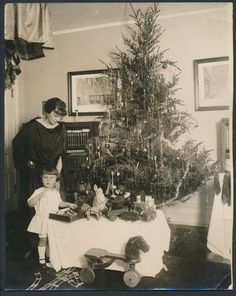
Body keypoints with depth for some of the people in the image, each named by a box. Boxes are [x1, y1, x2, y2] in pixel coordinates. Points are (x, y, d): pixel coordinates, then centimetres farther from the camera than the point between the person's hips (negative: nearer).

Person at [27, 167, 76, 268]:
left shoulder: (56, 192, 6)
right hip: (42, 219, -5)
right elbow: (30, 204, -19)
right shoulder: (39, 191, -13)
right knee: (43, 239, -1)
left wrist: (68, 204, 11)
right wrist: (39, 196, -31)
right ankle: (42, 260, 13)